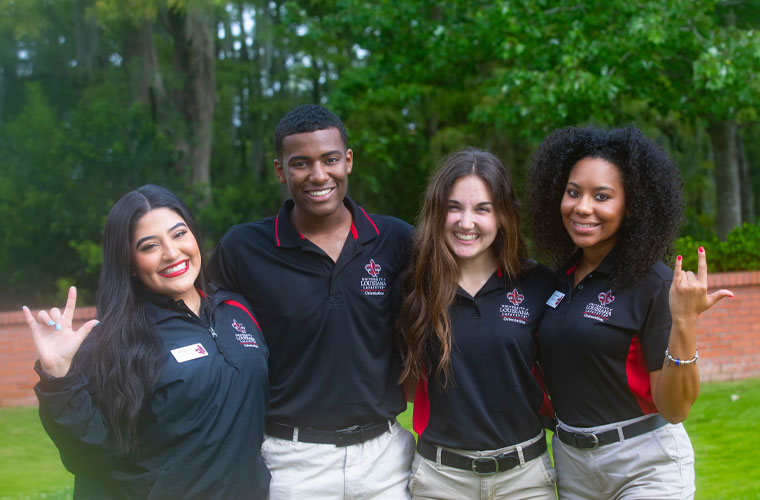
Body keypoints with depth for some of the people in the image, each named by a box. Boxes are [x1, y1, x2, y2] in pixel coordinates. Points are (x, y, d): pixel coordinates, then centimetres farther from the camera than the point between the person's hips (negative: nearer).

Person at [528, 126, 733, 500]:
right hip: (569, 459, 6)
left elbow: (674, 409, -17)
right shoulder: (562, 278, 3)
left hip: (645, 465, -6)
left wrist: (684, 324, -28)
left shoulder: (654, 283, -14)